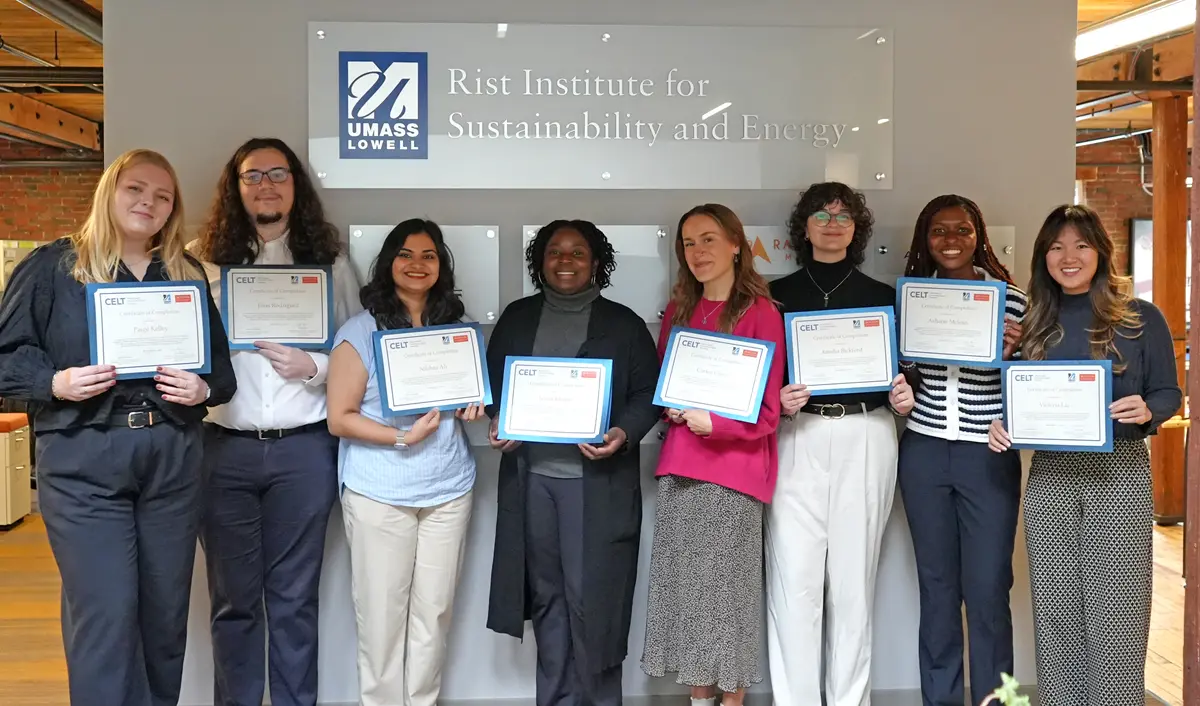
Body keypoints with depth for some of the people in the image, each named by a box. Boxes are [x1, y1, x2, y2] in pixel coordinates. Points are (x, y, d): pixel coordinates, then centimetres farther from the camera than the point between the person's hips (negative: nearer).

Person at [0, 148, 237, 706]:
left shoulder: (186, 275, 14)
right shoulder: (53, 267, 3)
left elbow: (222, 365, 16)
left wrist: (205, 389, -5)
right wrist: (56, 382, -15)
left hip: (173, 460, 4)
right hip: (82, 459, -3)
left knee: (167, 611, 10)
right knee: (104, 614, -6)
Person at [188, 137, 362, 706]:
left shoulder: (329, 261, 6)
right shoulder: (203, 257, 6)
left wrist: (314, 367, -12)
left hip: (304, 448, 0)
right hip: (224, 447, 0)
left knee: (295, 596, 9)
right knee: (233, 597, 10)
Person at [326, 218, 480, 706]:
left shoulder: (457, 328, 10)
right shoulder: (361, 330, -5)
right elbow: (339, 419, -7)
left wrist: (473, 407, -2)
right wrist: (403, 437, -19)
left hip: (449, 489, 4)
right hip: (379, 495, -4)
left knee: (434, 610, 9)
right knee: (382, 612, 4)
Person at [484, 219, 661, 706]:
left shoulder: (624, 323, 3)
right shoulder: (516, 318, 12)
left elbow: (648, 393, 2)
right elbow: (492, 381, 16)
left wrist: (625, 434, -15)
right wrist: (498, 420, -4)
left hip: (597, 483, -3)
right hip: (531, 476, 3)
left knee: (591, 596, -4)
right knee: (547, 593, 10)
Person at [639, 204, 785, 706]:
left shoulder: (761, 313, -5)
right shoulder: (678, 311, 12)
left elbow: (766, 411, -6)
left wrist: (712, 421, -22)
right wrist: (670, 408, -3)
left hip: (733, 468, -5)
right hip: (679, 466, 5)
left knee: (727, 585, 2)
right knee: (682, 583, 8)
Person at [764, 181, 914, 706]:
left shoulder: (883, 297, 12)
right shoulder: (778, 295, 8)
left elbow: (900, 369, 13)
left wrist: (903, 399, -8)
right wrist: (778, 401, -14)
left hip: (865, 441, 1)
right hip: (797, 440, -1)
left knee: (853, 576, 4)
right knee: (794, 578, -5)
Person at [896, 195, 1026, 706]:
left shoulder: (1010, 299, -1)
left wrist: (1014, 351, -15)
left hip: (988, 456, -2)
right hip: (924, 454, 3)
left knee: (987, 590, 0)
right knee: (936, 587, 11)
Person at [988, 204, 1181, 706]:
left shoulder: (1140, 317, 0)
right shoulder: (1036, 325, 10)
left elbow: (1168, 393, 1)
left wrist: (1146, 412, -19)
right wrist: (1003, 425, -5)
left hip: (1119, 474, -3)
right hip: (1049, 475, 3)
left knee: (1116, 608, 0)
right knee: (1055, 609, 8)